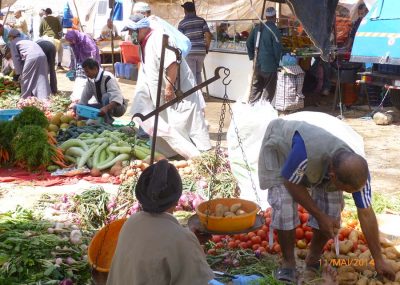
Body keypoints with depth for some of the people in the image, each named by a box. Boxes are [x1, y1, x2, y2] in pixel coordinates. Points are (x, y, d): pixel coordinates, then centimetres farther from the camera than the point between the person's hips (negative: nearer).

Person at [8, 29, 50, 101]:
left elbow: (16, 58, 10)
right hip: (42, 56, 6)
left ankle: (25, 99, 14)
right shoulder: (25, 41, 38)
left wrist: (18, 73, 13)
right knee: (41, 79, 3)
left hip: (31, 57, -6)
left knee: (25, 79, 8)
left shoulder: (13, 42, 18)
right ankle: (44, 99, -6)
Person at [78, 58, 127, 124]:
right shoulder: (90, 80, -3)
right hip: (104, 106, 7)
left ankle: (108, 121, -23)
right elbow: (84, 98, 1)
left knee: (106, 96, -38)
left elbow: (117, 99, -37)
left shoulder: (108, 78, -26)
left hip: (118, 106, -7)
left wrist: (106, 108, -52)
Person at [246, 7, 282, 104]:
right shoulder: (274, 30, -13)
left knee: (256, 87, 15)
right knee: (269, 89, 3)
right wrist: (277, 62, -2)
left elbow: (249, 43, 14)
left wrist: (252, 57, 19)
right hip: (270, 64, -6)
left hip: (257, 64, 6)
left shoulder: (257, 28, 7)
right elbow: (277, 48, -15)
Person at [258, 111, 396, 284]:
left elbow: (366, 214, -19)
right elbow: (291, 183, -27)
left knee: (331, 207, -12)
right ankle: (288, 262, 0)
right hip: (281, 145, -3)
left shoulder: (357, 168, -30)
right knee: (284, 206, -22)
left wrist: (379, 260, -13)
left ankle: (313, 260, 11)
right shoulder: (307, 152, -47)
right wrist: (320, 217, -26)